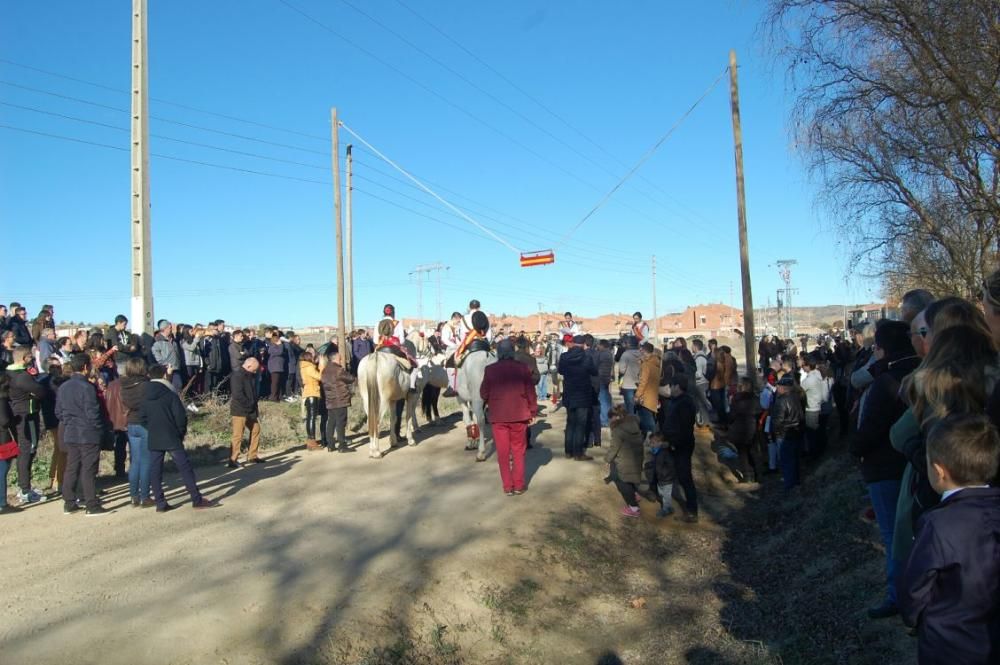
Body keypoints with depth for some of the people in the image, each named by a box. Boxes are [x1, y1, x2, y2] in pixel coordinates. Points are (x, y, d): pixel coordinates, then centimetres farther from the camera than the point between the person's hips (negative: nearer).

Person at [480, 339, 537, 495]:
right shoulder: (523, 367, -7)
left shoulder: (490, 369, -8)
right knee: (518, 451, 14)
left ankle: (507, 486, 13)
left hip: (498, 416, -1)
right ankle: (518, 485, 18)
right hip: (519, 414, 1)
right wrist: (532, 412, 9)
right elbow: (531, 392, -2)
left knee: (503, 452, 9)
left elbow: (483, 394, -2)